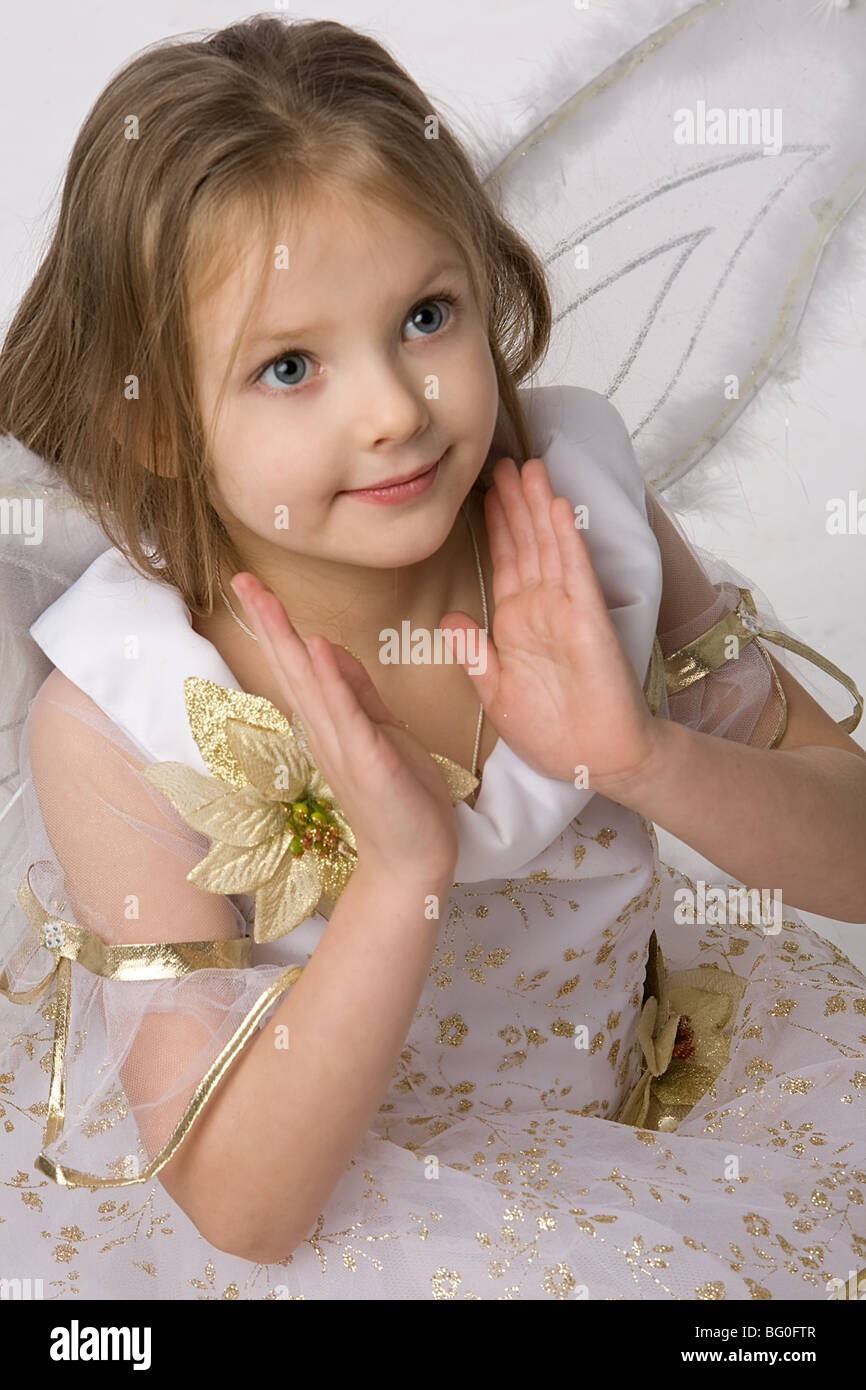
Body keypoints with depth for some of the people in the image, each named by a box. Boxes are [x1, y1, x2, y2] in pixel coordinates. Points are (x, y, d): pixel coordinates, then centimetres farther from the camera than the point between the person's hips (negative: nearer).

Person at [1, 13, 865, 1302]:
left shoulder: (582, 514, -17)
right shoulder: (114, 721, -25)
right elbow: (243, 1207, -21)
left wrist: (642, 757, -29)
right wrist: (403, 872, -36)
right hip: (337, 1223, -5)